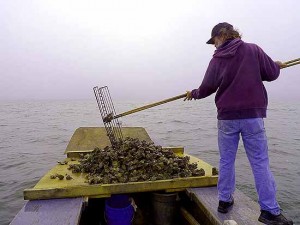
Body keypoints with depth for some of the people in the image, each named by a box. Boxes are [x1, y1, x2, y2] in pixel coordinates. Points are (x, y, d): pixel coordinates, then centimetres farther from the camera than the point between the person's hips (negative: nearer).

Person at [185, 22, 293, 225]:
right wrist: (276, 65, 25)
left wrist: (193, 93, 22)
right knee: (260, 163, 5)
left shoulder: (217, 59, 1)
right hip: (253, 115, 0)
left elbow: (207, 89, 2)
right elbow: (272, 74, 2)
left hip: (227, 116, 1)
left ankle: (224, 200, 23)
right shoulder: (253, 50, 0)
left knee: (226, 161, 12)